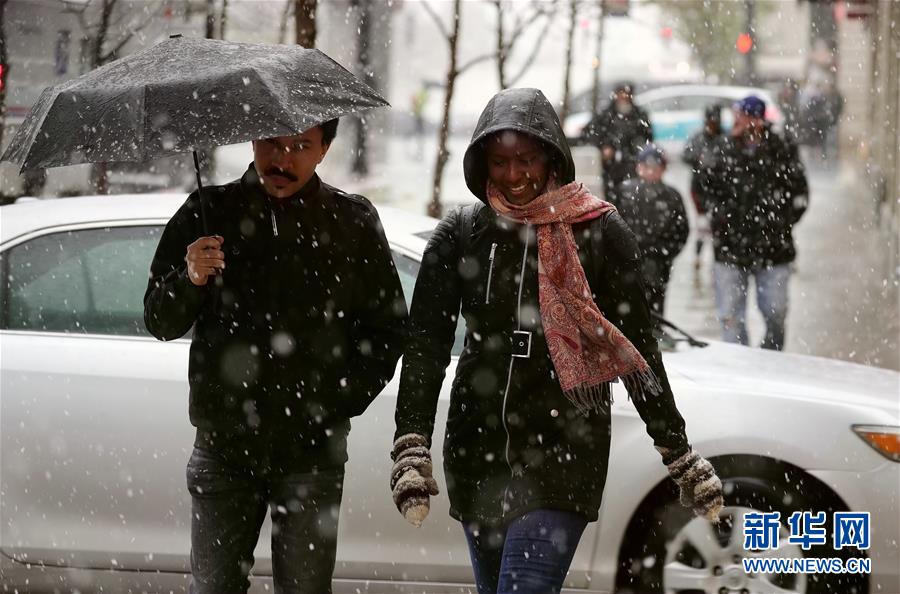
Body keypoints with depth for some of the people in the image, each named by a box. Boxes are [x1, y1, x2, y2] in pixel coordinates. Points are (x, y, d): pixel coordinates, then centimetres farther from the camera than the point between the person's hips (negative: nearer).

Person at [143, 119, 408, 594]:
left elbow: (388, 332, 8)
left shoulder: (353, 223, 3)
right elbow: (160, 324, 3)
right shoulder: (209, 214, 3)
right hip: (224, 445, 1)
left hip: (311, 451, -1)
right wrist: (189, 280, -18)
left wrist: (339, 403, -5)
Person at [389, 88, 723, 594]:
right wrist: (411, 450, -14)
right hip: (477, 452, 4)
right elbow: (426, 344, -1)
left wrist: (681, 458, 3)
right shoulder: (461, 233, 4)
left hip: (564, 454, -4)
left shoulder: (600, 232, -3)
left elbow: (637, 351, 2)